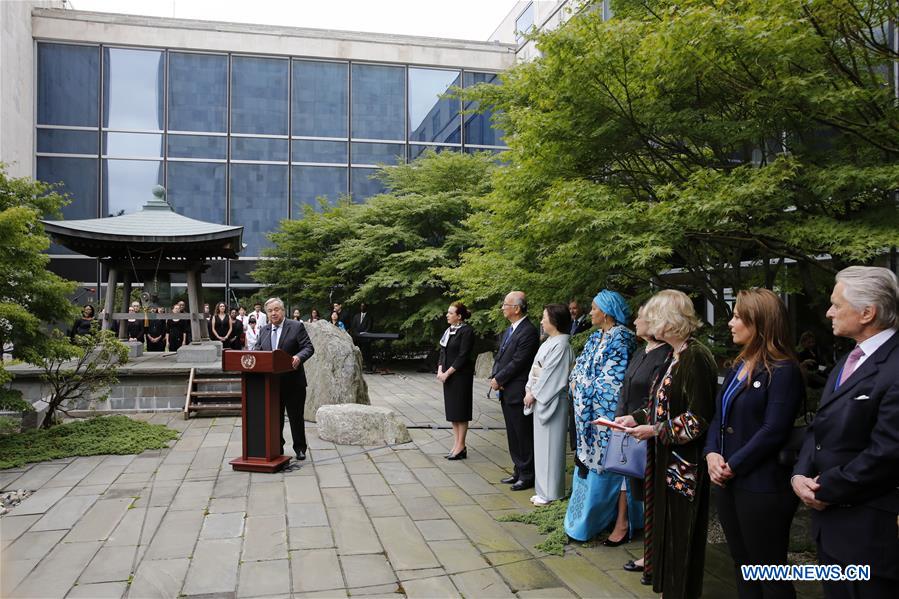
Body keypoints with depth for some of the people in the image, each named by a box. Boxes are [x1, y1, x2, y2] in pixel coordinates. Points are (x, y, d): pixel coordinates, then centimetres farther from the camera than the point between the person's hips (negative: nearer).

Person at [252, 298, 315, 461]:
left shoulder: (296, 327, -3)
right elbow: (257, 350, 11)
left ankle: (299, 448, 17)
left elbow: (308, 348, -8)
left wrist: (299, 357, -27)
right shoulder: (263, 331, 13)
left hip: (293, 382, -4)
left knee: (296, 416, 5)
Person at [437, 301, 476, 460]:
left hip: (461, 375, -8)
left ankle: (461, 447, 6)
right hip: (448, 376, 8)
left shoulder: (466, 331, -13)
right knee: (452, 411, 11)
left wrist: (447, 373, -16)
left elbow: (463, 356, -17)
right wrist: (440, 370, -2)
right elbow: (443, 352, 13)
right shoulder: (448, 330, 12)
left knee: (460, 411, -2)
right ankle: (456, 445, 19)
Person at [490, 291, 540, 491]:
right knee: (513, 435, 17)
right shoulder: (509, 330, 13)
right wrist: (495, 377, -2)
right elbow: (499, 356, 15)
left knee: (524, 435, 1)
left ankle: (527, 476, 13)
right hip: (506, 392, 9)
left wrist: (499, 380, -12)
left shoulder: (529, 332, -17)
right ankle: (518, 472, 28)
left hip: (518, 393, -9)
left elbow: (518, 362, -20)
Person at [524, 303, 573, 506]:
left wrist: (534, 394, -12)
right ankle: (544, 489, 22)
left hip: (551, 401, -9)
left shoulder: (560, 345, -17)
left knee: (549, 444, -2)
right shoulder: (549, 342, 12)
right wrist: (530, 390, 4)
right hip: (541, 398, 9)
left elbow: (550, 374, -19)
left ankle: (550, 492, 8)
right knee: (542, 443, 13)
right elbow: (536, 368, 13)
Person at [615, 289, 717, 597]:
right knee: (664, 524, 18)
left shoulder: (696, 356, -19)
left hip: (684, 462, -9)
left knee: (679, 531, 5)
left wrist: (655, 430, -18)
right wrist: (636, 417, 7)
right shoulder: (675, 355, 10)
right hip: (665, 459, 9)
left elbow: (699, 418, -22)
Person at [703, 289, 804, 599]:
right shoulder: (739, 366, 13)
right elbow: (719, 416, 11)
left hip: (762, 486, -8)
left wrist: (733, 466, -16)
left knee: (769, 574, 6)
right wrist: (712, 453, -5)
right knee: (742, 565, 18)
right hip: (727, 481, 8)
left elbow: (773, 431, -21)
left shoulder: (783, 371, -15)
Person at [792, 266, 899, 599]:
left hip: (868, 530, -8)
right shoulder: (847, 362, 12)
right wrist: (800, 474, -2)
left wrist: (826, 489, -14)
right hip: (829, 519, 9)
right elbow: (820, 428, 13)